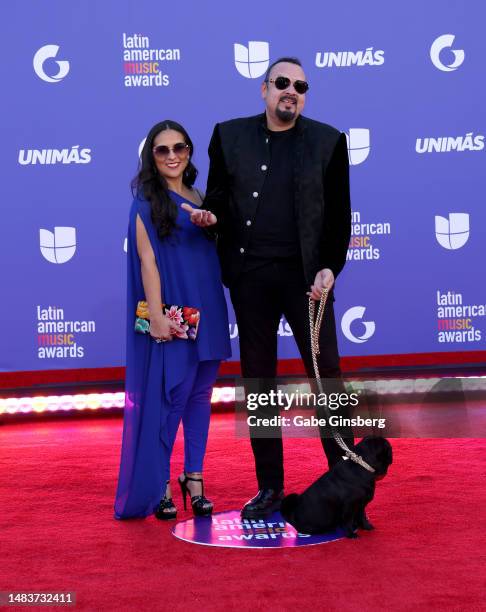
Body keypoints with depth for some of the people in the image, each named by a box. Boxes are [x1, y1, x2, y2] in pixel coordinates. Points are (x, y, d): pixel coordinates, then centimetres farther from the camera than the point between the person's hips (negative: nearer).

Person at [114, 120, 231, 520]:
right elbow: (147, 259, -10)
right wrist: (157, 315, -17)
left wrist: (212, 225, 3)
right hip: (172, 313, -6)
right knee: (170, 394, -6)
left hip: (207, 311, 6)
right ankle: (159, 486, 5)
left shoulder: (200, 198, 16)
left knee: (200, 394, 8)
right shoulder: (147, 201, -2)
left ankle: (194, 480, 17)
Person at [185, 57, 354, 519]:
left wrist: (329, 268, -8)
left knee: (326, 375, 0)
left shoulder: (327, 140, 5)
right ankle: (269, 486, 18)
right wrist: (210, 215, -8)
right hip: (249, 275, 2)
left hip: (304, 275, -2)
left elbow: (339, 215, 3)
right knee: (257, 380, 7)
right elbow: (217, 194, 15)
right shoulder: (230, 135, 9)